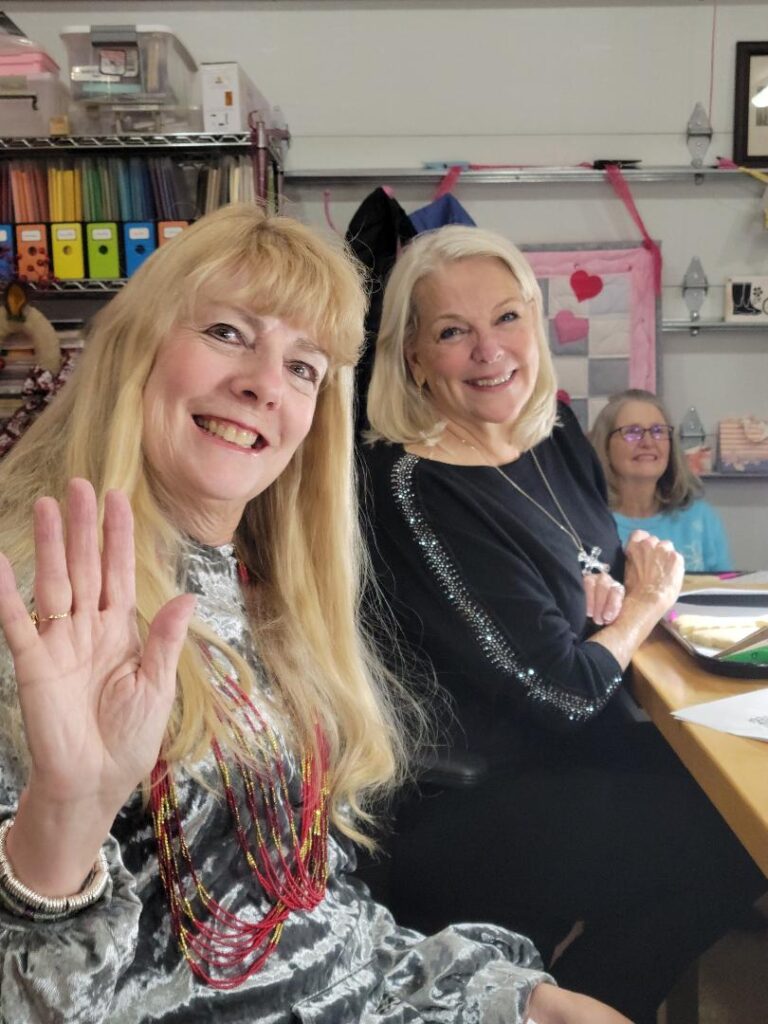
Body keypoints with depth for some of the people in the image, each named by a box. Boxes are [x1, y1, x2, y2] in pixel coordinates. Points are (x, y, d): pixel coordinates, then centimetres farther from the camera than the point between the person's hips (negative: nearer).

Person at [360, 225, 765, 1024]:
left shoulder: (556, 433, 1)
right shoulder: (410, 490, -24)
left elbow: (612, 566, 15)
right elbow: (563, 692, -22)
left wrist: (616, 592, -8)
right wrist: (644, 606, -4)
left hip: (568, 756, 8)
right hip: (466, 812, -7)